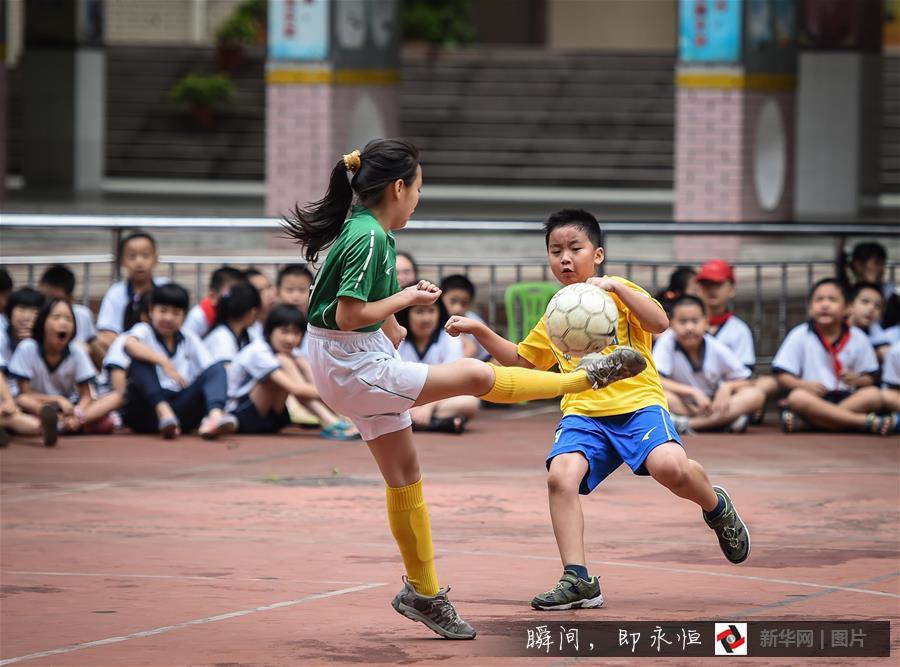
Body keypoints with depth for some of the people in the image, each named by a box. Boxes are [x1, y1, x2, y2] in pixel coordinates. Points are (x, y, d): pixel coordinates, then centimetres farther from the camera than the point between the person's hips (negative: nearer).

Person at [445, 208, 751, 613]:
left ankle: (716, 507, 4)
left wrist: (615, 287, -21)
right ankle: (577, 581, -21)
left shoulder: (619, 293, 6)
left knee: (669, 466, -30)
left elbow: (659, 323, -12)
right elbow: (521, 361, 34)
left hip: (637, 402, -4)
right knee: (561, 476, -24)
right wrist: (480, 332, 22)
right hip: (583, 414, 4)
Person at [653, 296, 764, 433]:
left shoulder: (717, 349, -4)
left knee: (756, 395, -22)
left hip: (713, 405, 3)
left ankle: (684, 424, -31)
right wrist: (693, 392, -26)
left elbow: (746, 383, 4)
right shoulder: (667, 343, -11)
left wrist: (727, 387, -18)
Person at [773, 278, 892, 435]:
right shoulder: (799, 336, 1)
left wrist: (857, 380, -14)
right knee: (797, 397, -35)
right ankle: (868, 422, -37)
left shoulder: (857, 338, 6)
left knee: (874, 395, -27)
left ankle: (802, 422, -33)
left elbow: (869, 378, 9)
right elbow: (783, 376, -1)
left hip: (847, 398, 2)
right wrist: (804, 385, -20)